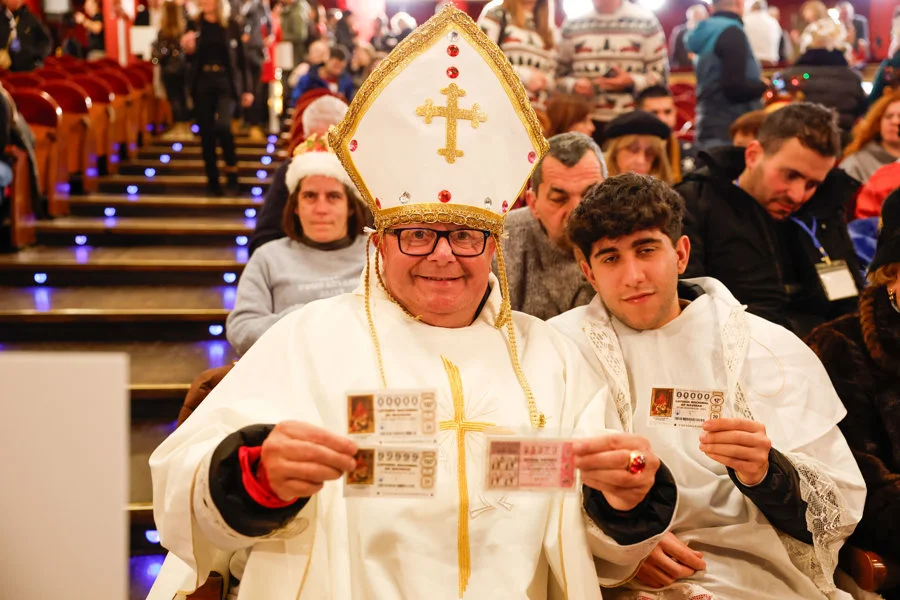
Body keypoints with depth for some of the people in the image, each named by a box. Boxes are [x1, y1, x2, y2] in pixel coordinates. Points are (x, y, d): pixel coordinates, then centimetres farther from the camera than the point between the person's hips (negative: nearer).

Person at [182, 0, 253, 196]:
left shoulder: (231, 25, 2)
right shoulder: (194, 25, 6)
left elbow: (241, 58, 4)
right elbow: (192, 59, 11)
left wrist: (247, 88, 1)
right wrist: (188, 49, -12)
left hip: (226, 81, -3)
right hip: (202, 83, 3)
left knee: (222, 125, -23)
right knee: (206, 132, 4)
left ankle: (232, 170, -3)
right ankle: (213, 181, 14)